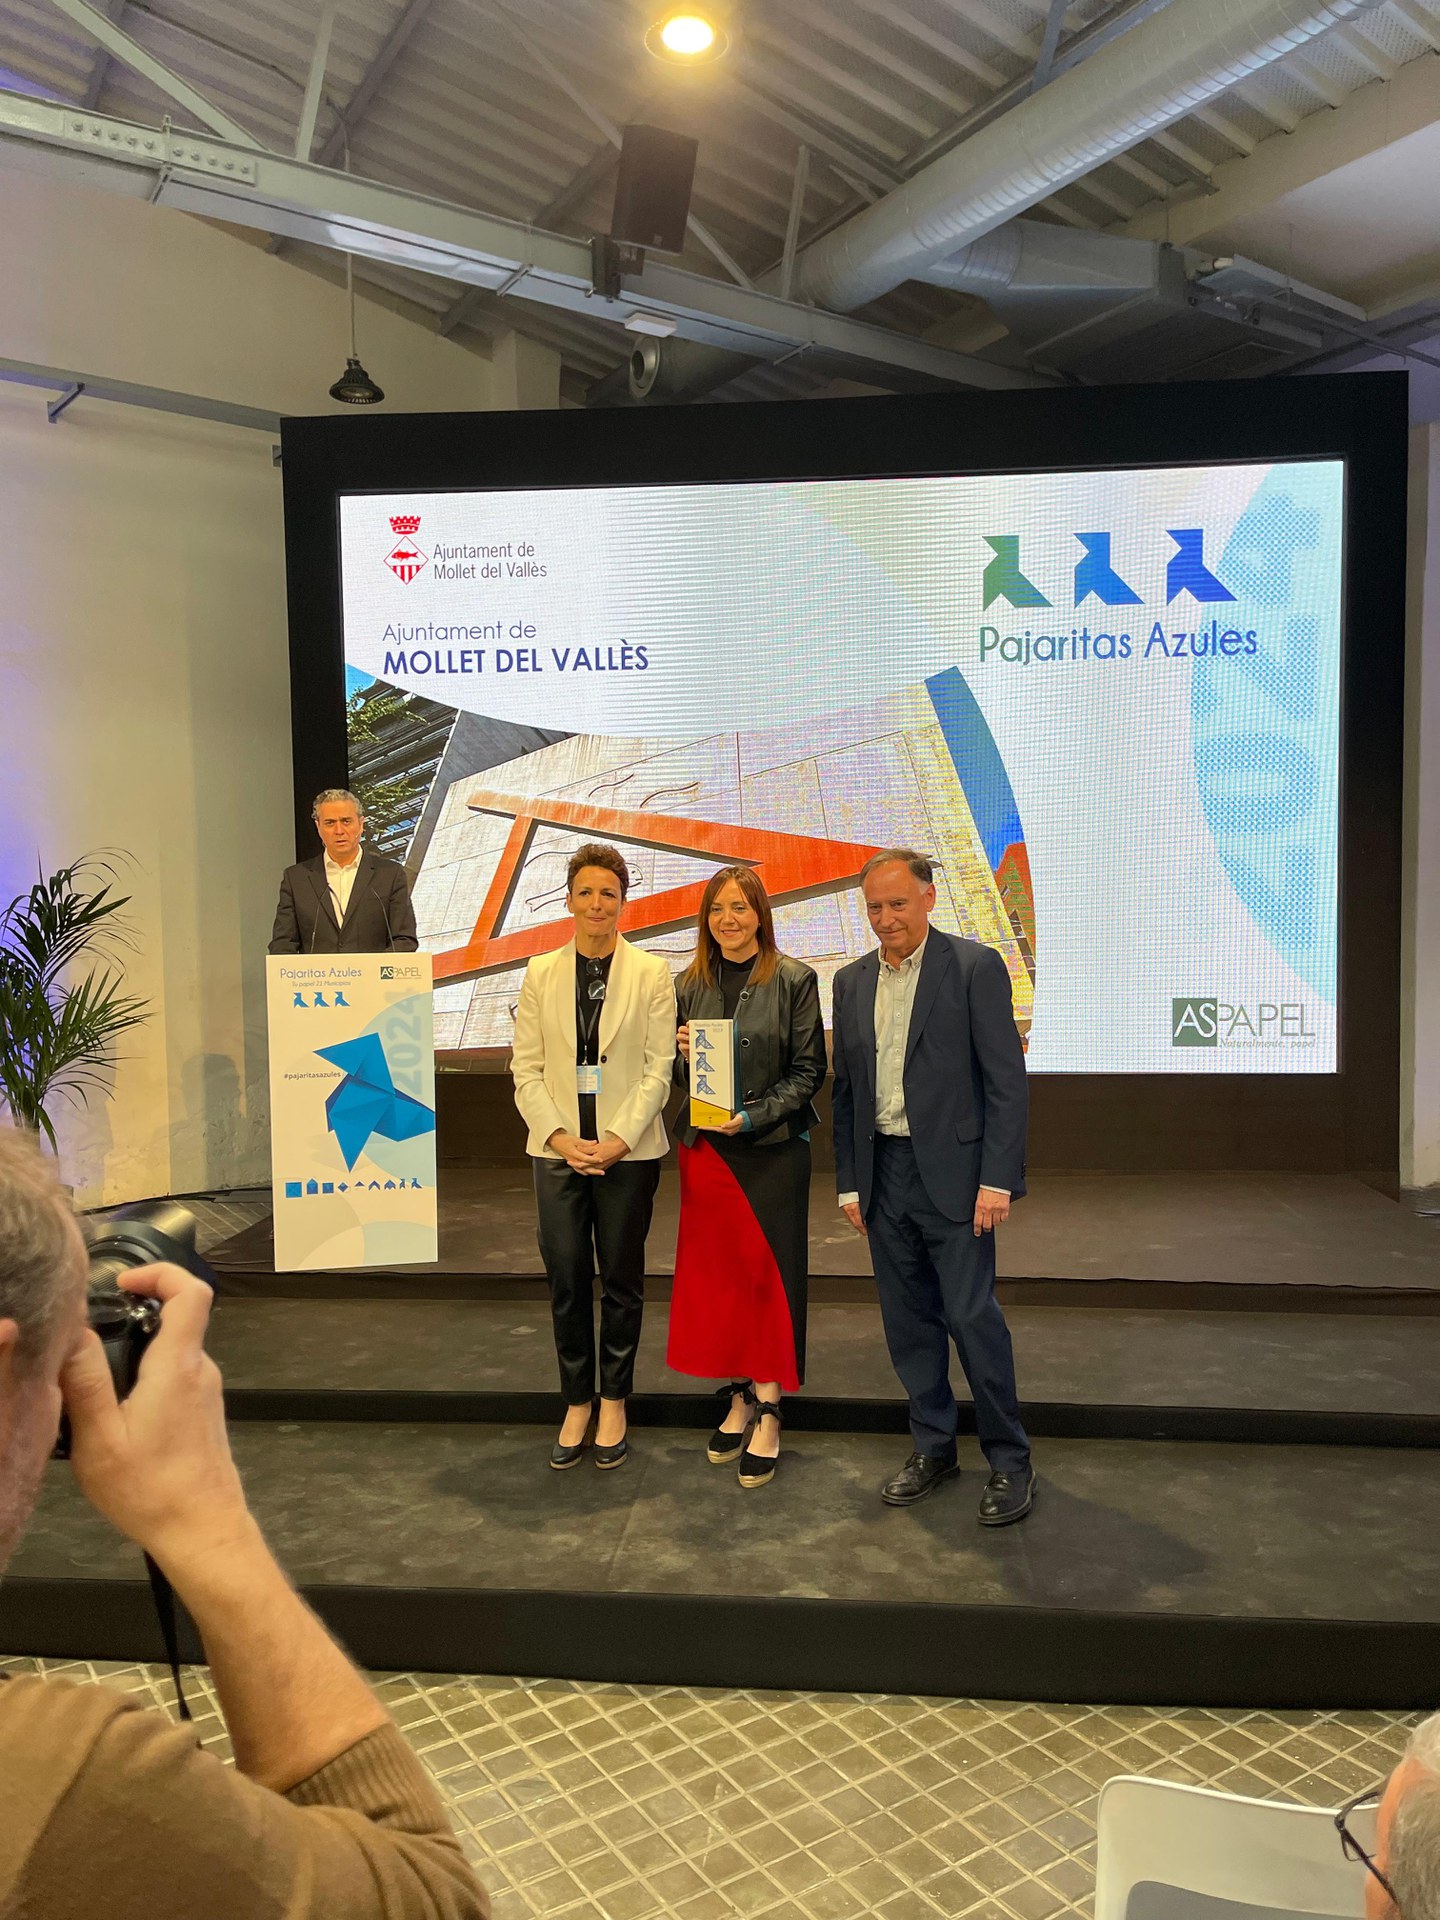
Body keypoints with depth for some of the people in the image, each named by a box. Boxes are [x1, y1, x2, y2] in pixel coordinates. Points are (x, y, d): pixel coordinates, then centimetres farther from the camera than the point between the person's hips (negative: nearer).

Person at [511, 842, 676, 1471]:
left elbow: (659, 1067, -4)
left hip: (627, 1149, -2)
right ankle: (576, 1402, 22)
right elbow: (526, 1068, 3)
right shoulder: (541, 973, 4)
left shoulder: (651, 973, -2)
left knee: (621, 1279, 8)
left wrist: (619, 1139, -12)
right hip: (558, 1149, 2)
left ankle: (614, 1402, 24)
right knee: (565, 1277, 5)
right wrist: (559, 1136, -9)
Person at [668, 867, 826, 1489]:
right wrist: (683, 1055, -9)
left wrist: (753, 1116, -14)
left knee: (768, 1273, 2)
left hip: (773, 1150, -3)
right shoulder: (690, 984, 7)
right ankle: (739, 1396, 22)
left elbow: (808, 1070, -4)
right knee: (715, 1273, 7)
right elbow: (677, 1075, 13)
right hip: (706, 1150, 4)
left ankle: (767, 1411, 12)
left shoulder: (793, 980, -4)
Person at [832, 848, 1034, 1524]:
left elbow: (1006, 1081, -8)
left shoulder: (975, 966, -5)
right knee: (908, 1320, 12)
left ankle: (1010, 1460, 13)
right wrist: (849, 1182, 10)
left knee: (972, 1316, -4)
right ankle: (932, 1446, 27)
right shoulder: (852, 982, 10)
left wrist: (997, 1178, -14)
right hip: (883, 1173, 5)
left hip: (953, 1172, -5)